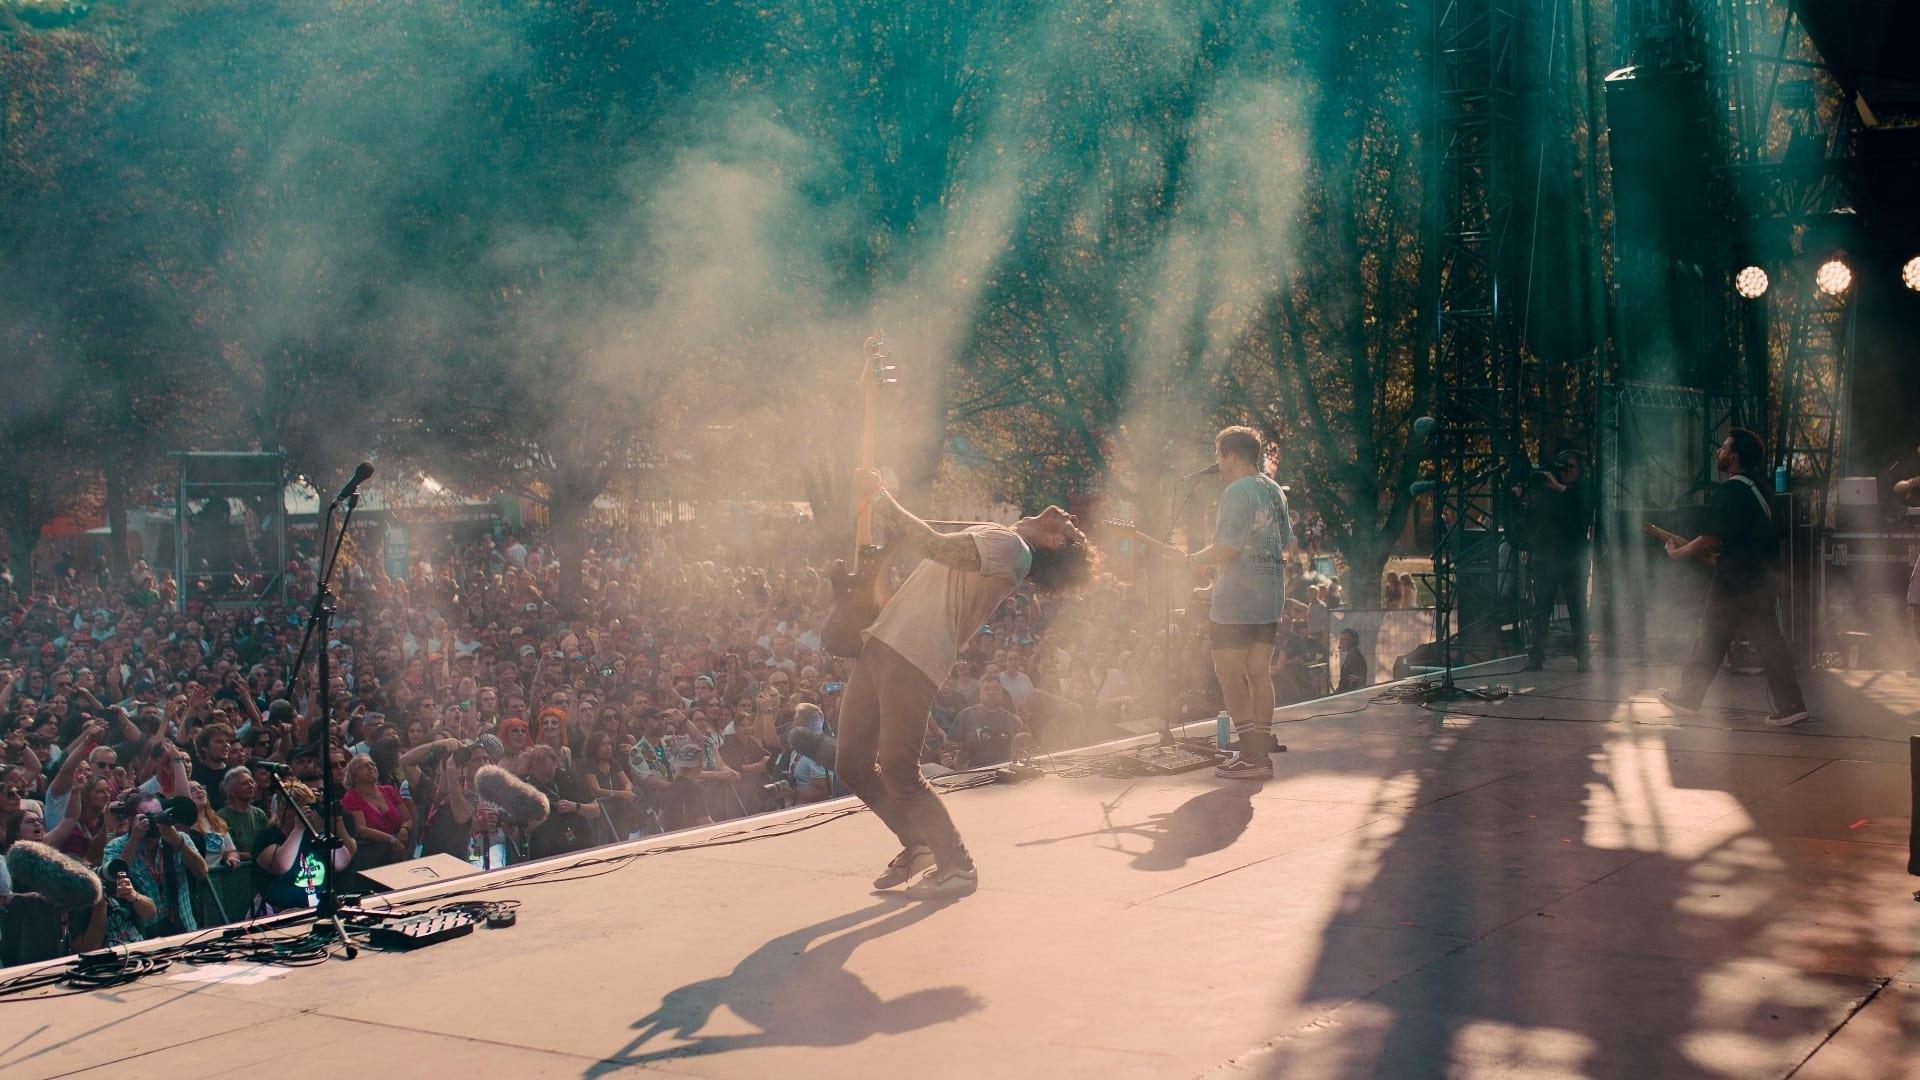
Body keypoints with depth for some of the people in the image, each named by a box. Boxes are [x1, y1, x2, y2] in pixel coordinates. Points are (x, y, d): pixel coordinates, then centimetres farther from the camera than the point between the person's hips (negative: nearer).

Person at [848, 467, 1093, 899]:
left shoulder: (1009, 547, -11)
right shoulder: (987, 535, 21)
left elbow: (934, 545, -20)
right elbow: (924, 540, 31)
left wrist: (879, 497, -12)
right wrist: (879, 501, 19)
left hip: (913, 658, -10)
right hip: (881, 645, 10)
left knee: (897, 771, -9)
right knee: (852, 764, 10)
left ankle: (957, 867, 5)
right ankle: (919, 846, 25)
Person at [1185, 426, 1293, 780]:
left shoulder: (1237, 492, -15)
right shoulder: (1275, 490, 14)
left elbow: (1225, 548, -20)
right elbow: (1287, 544, 20)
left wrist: (1197, 558, -4)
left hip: (1236, 601, -9)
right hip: (1270, 599, 9)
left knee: (1229, 673, -5)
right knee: (1257, 672, 11)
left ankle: (1250, 756, -9)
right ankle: (1262, 754, 13)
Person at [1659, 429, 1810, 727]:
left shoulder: (1730, 492, -15)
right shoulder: (1756, 491, 14)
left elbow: (1709, 540, -19)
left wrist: (1678, 552, -4)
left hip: (1733, 583, -8)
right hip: (1759, 582, 8)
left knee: (1710, 642, 3)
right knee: (1768, 642, 6)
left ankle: (1688, 698, 14)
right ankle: (1790, 705, 3)